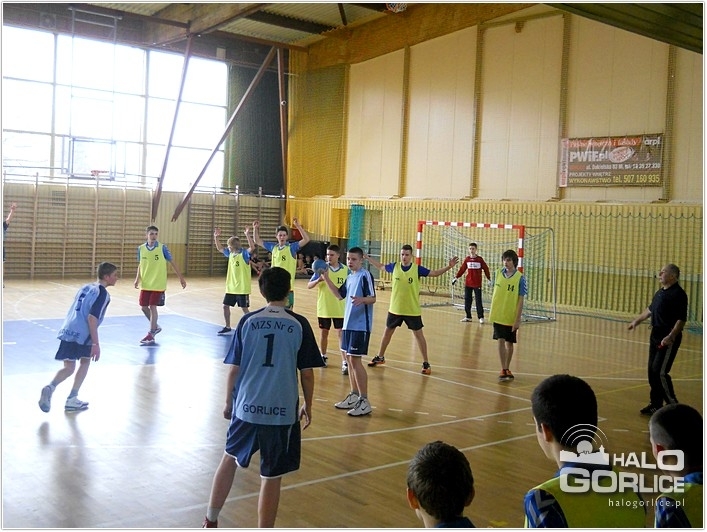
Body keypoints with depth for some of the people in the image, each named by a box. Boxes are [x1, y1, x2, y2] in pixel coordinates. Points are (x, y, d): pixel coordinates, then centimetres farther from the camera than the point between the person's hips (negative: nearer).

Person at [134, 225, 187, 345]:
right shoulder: (141, 248, 1)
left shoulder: (162, 248, -8)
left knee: (152, 307, -7)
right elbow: (140, 265, 12)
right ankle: (155, 326, 32)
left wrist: (181, 277, -1)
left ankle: (150, 335, 2)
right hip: (145, 284, 4)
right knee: (143, 307, 7)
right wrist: (137, 278, -2)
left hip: (158, 284, -4)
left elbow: (172, 263, -1)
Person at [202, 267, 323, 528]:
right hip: (283, 411, -2)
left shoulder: (248, 321, -2)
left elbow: (233, 369, 1)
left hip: (246, 407, 2)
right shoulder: (299, 324, -5)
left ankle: (210, 521, 35)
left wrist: (228, 402, 15)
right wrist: (307, 406, 13)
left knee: (230, 459, 24)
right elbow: (307, 373, -2)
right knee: (271, 478, 7)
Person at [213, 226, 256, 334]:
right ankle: (227, 327, 27)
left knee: (244, 308, -1)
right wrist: (216, 237, 8)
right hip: (230, 287, 8)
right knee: (226, 306, 12)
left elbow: (252, 247, -32)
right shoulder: (230, 253, 7)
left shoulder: (244, 253, -13)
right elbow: (219, 248, 20)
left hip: (242, 288, -7)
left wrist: (247, 235, -42)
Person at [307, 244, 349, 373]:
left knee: (341, 334, -4)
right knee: (324, 333, 14)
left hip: (340, 309, -1)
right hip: (323, 308, 1)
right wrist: (318, 280, -27)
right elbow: (309, 285, -7)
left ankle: (345, 363, -4)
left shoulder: (346, 270, -3)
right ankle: (323, 357, 34)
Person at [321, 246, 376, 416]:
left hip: (361, 325, -9)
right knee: (349, 358, 14)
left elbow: (373, 298, -18)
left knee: (355, 359, -9)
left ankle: (364, 401, -2)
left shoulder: (365, 275, -12)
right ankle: (354, 395, 26)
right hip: (348, 323, 9)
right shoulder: (350, 277, 14)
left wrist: (362, 299, -39)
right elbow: (340, 295, 21)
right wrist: (326, 279, 12)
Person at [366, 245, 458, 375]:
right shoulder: (394, 266, -4)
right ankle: (380, 357, 34)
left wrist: (449, 266, -23)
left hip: (412, 310, -2)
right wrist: (367, 257, 15)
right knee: (387, 332, 16)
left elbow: (434, 273, -10)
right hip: (395, 309, 3)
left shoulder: (417, 269, -10)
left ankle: (426, 363, 13)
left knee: (419, 335, 3)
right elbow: (381, 267, 14)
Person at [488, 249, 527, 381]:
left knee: (509, 343, 10)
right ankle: (503, 370, 4)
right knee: (501, 341, -2)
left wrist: (518, 319, -11)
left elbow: (521, 300, -9)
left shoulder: (520, 278, -10)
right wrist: (491, 310, 13)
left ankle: (507, 368, 25)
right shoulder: (498, 273, 1)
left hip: (511, 317, -2)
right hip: (498, 315, 2)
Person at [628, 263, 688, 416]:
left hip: (668, 339, -9)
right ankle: (656, 404, 21)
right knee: (652, 371, 11)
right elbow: (650, 309, 29)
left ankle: (673, 405, 3)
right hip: (656, 336, 9)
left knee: (660, 372, -10)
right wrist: (637, 321, 33)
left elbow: (681, 319, -20)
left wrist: (671, 337, -29)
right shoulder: (660, 292, 13)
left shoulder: (678, 294, -15)